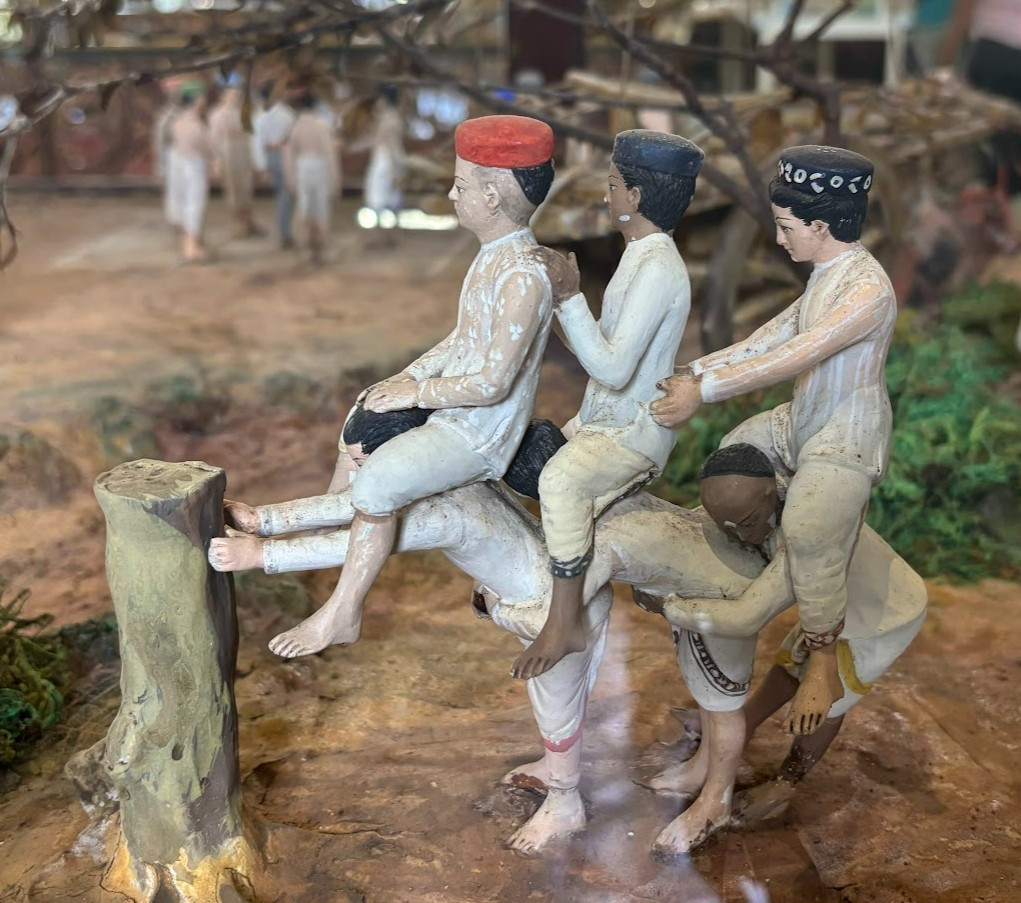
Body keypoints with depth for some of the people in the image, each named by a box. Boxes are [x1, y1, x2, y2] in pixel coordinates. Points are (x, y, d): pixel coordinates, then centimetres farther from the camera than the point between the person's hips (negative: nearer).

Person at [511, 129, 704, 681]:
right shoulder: (643, 256, 10)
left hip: (636, 428, -11)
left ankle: (565, 623, -29)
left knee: (561, 479, -36)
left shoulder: (657, 269, -22)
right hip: (607, 418, 11)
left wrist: (570, 298, -27)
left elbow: (614, 368, -28)